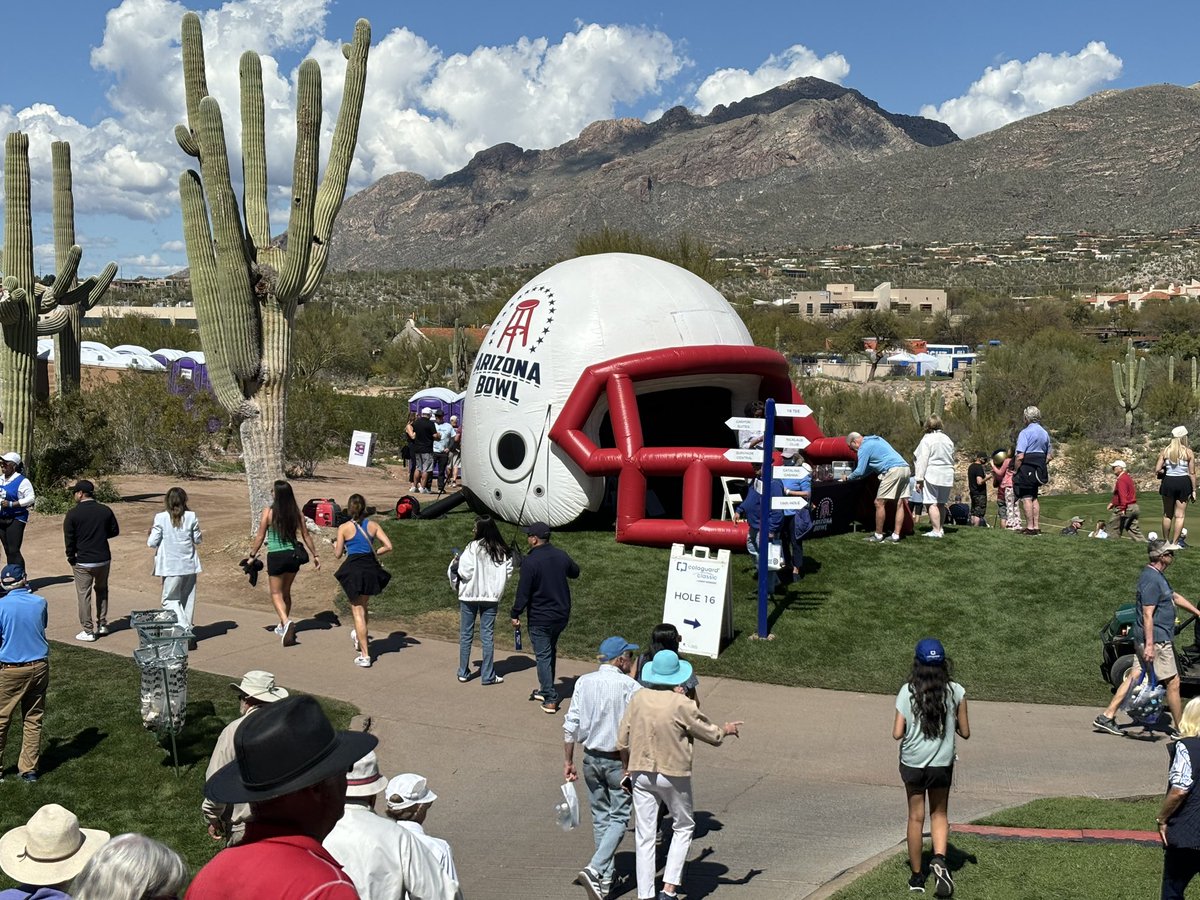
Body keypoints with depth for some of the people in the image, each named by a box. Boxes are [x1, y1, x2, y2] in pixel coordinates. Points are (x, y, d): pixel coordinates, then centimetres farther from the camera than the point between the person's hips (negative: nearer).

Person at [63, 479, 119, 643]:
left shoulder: (73, 514, -11)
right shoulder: (105, 510, 0)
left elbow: (69, 539, -10)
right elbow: (115, 531, 8)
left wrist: (71, 558, 3)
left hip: (83, 562, -4)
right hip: (104, 560, 4)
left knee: (84, 595, 4)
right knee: (101, 590, 21)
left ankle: (88, 631, 5)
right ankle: (102, 624, 24)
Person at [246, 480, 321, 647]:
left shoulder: (268, 512, -10)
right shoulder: (297, 513, -1)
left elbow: (260, 537, -6)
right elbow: (305, 536, 5)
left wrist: (252, 555, 6)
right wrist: (315, 555, 14)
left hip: (276, 556, -4)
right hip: (293, 555, 4)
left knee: (276, 594, 4)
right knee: (286, 591, 20)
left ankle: (286, 622, -20)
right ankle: (284, 626, 30)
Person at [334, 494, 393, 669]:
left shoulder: (344, 527, -4)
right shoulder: (373, 525, 4)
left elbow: (338, 555, 0)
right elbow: (388, 546, -2)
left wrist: (335, 545, 21)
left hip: (354, 570, -3)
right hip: (371, 568, 3)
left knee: (358, 612, 2)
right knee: (362, 606, 27)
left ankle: (365, 656, 0)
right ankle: (360, 636, 41)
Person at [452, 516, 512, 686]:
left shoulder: (473, 547, -15)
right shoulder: (503, 551, -3)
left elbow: (465, 572, -18)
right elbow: (508, 574, -1)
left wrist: (455, 564, 1)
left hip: (469, 595, -2)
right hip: (491, 596, 2)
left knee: (466, 634, 10)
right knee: (488, 635, 7)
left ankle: (463, 673, 18)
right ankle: (488, 676, 8)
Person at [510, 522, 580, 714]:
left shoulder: (530, 562, -20)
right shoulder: (561, 556, -1)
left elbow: (523, 592, -17)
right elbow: (575, 572, 19)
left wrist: (515, 614, -5)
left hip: (540, 618, -6)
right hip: (562, 615, 6)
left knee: (543, 656, 2)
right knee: (551, 652, 21)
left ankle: (550, 699, 0)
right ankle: (546, 689, 32)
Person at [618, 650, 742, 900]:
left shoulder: (638, 699, -4)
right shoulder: (681, 704, -16)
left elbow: (622, 741, 3)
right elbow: (712, 735, -6)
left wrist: (627, 767, 19)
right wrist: (726, 729, 16)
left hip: (641, 773, 3)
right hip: (673, 775, -3)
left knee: (644, 835, 9)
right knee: (683, 827, 17)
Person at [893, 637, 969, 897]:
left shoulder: (907, 691, -12)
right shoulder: (956, 692, -10)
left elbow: (897, 733, -13)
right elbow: (965, 732, -4)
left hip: (912, 762, 0)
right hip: (942, 763, 1)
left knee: (916, 817, 13)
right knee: (939, 814, 19)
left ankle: (917, 876, 22)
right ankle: (940, 859, -6)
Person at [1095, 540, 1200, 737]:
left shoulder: (1156, 575, 14)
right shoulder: (1152, 579, -19)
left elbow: (1175, 597, 27)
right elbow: (1147, 615, -23)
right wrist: (1150, 645, -24)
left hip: (1145, 638, 10)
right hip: (1156, 639, -10)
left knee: (1135, 678, 9)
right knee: (1173, 682, 2)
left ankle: (1106, 717, 8)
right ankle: (1181, 729, 14)